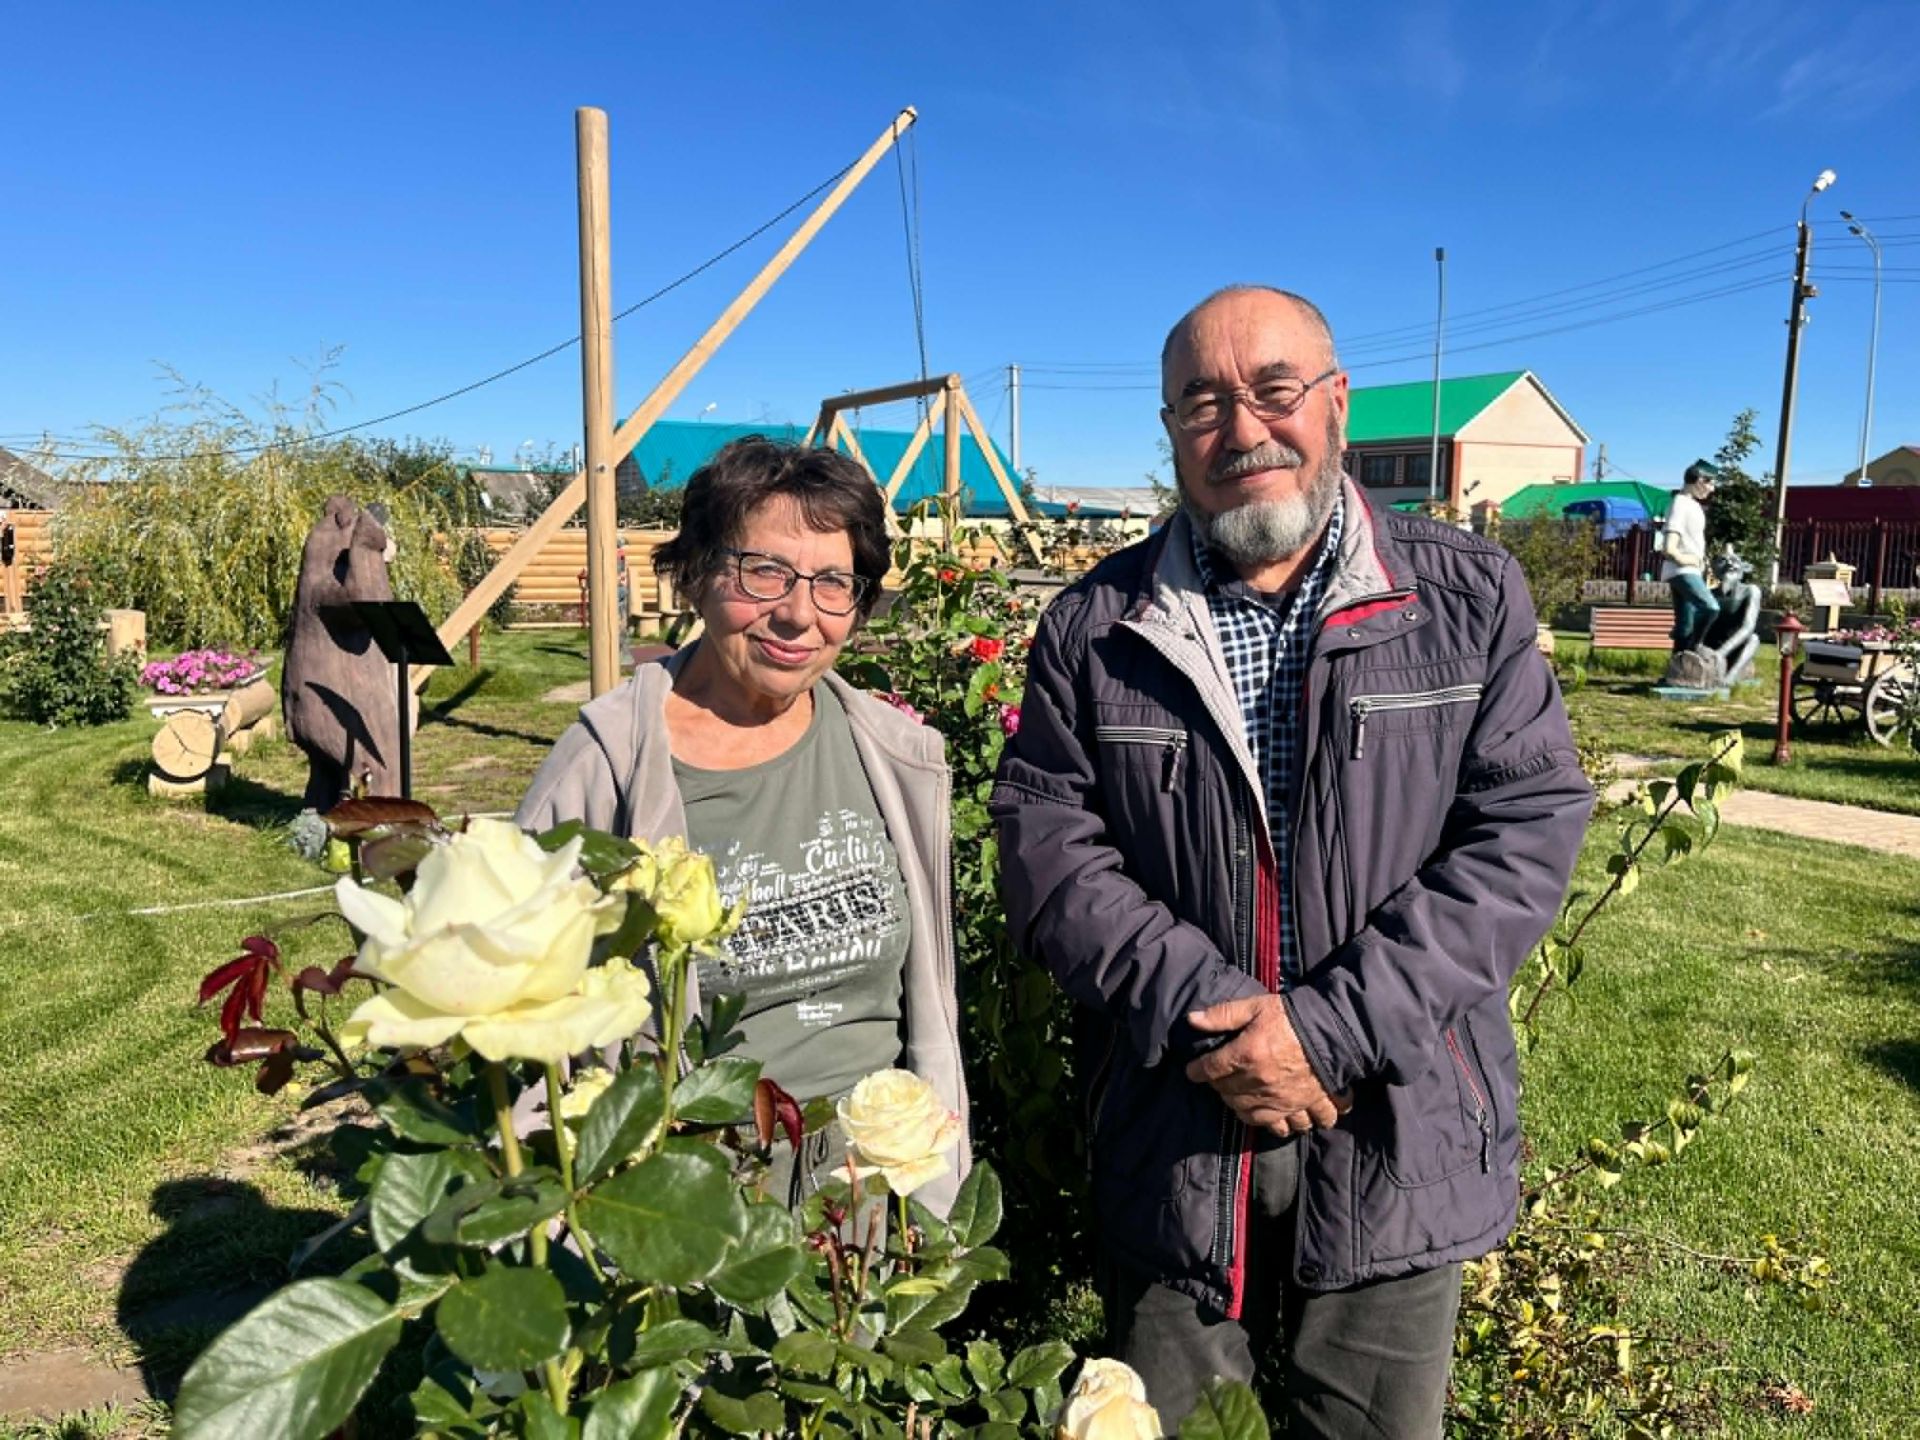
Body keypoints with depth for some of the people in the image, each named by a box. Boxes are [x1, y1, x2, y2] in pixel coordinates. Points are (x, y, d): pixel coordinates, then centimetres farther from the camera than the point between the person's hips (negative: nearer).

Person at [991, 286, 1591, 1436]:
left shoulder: (1471, 595, -2)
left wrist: (1331, 1027, -17)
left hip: (1400, 1137, 0)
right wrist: (1204, 1010, -17)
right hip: (1168, 1140, 1)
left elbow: (1530, 824, -8)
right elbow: (1047, 839, -4)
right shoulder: (1093, 628, 0)